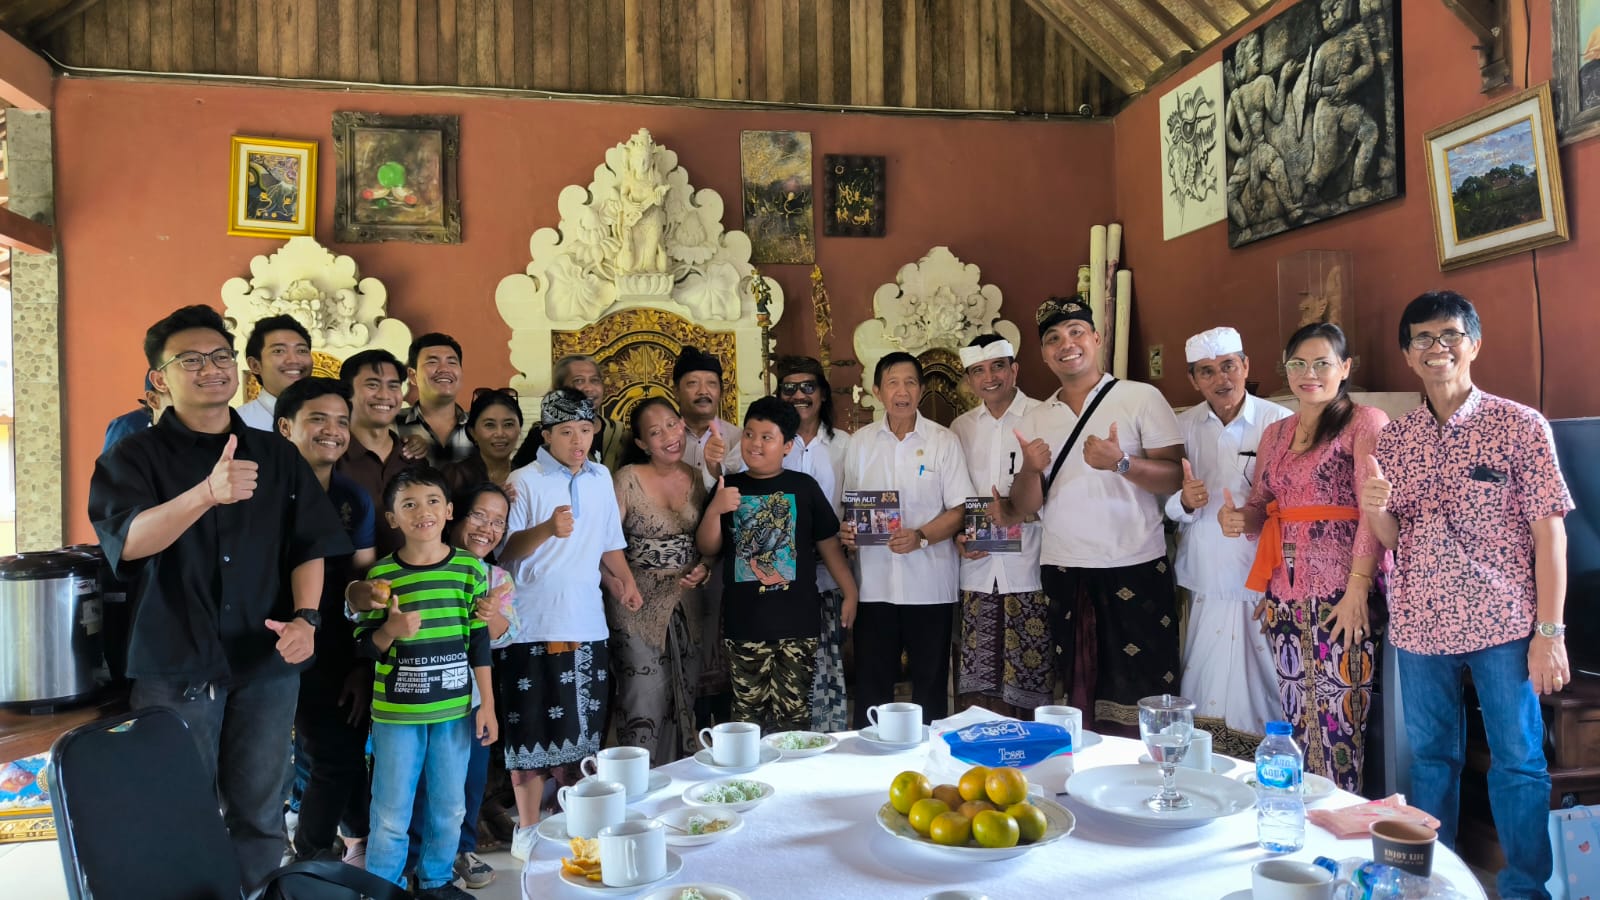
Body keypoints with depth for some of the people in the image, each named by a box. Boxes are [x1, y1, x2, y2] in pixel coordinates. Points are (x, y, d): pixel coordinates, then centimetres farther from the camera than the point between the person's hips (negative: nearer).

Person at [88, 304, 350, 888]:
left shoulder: (278, 456, 9)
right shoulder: (135, 456, -1)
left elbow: (309, 546, 7)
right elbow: (128, 540, -19)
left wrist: (305, 616, -11)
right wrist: (207, 493, -36)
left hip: (267, 664, 3)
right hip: (174, 665, -2)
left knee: (260, 812, 10)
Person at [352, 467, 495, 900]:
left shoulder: (470, 568, -3)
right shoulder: (381, 574, -6)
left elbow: (479, 642, 2)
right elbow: (365, 646, -1)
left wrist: (487, 705, 2)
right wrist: (391, 628, -22)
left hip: (455, 709, 2)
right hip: (396, 711, -1)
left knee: (449, 808, 14)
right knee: (391, 815, 7)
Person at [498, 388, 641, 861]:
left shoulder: (601, 478, 10)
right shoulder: (524, 481, -7)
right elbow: (504, 553, -11)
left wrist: (625, 581, 6)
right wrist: (546, 530, -27)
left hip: (586, 624, 5)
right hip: (534, 626, -5)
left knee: (582, 731, 11)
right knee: (533, 730, 2)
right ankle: (528, 829, 16)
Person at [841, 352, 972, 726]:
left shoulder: (943, 441, 0)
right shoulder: (860, 442, 8)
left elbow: (959, 509, -3)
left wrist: (921, 536, -19)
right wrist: (846, 531, -7)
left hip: (930, 583, -2)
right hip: (875, 582, 2)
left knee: (930, 682, 8)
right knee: (872, 682, 7)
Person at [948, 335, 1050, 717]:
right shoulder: (961, 427, 13)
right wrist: (958, 535, 0)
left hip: (1027, 567, -4)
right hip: (978, 567, 4)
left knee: (1029, 682, 1)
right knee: (980, 682, 7)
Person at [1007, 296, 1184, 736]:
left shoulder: (1142, 398, 1)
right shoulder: (1034, 420, 13)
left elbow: (1176, 476, -6)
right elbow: (1023, 508, 9)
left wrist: (1121, 463, -22)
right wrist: (1031, 470, -10)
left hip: (1134, 569, -3)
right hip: (1063, 572, 4)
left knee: (1138, 711, -2)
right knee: (1080, 703, 10)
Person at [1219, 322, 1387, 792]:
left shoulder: (1365, 423, -2)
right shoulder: (1275, 433, 17)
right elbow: (1260, 506, 21)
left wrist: (1358, 588, -18)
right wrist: (1238, 518, -3)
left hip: (1340, 594, -5)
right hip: (1285, 595, 6)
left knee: (1339, 722, -5)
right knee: (1297, 720, 8)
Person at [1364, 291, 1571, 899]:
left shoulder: (1519, 426, -4)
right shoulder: (1393, 439, 5)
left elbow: (1548, 531, -5)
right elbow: (1392, 539, 8)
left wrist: (1549, 632, -9)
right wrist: (1374, 510, -15)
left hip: (1503, 623, -3)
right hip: (1419, 625, 3)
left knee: (1518, 761, 7)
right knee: (1430, 756, 15)